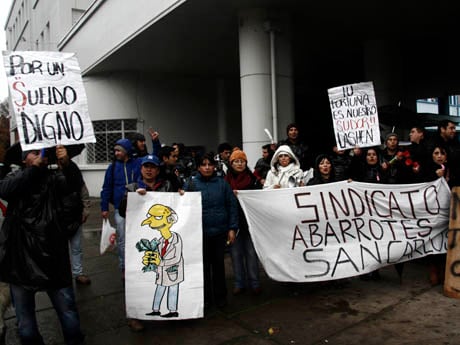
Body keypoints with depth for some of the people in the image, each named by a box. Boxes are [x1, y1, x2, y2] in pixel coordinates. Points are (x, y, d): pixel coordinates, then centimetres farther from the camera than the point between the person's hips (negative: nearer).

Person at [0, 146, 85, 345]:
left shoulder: (56, 177, 3)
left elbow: (75, 184, -18)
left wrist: (67, 163, -35)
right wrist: (34, 167, -17)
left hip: (52, 257, -1)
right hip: (20, 259, 2)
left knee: (68, 312, 9)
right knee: (25, 320, 17)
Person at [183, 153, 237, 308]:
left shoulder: (222, 183, 1)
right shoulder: (191, 183, 0)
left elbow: (232, 206, 2)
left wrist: (232, 228, -2)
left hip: (220, 231, 0)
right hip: (200, 232, 0)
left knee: (219, 263, 12)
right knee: (204, 265, 10)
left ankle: (220, 296, 28)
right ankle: (206, 296, 27)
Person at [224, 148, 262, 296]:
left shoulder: (252, 178, 4)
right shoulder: (226, 180, 3)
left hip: (249, 221, 0)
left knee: (251, 252, 5)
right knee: (236, 253, 8)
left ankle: (254, 283, 16)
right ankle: (239, 283, 20)